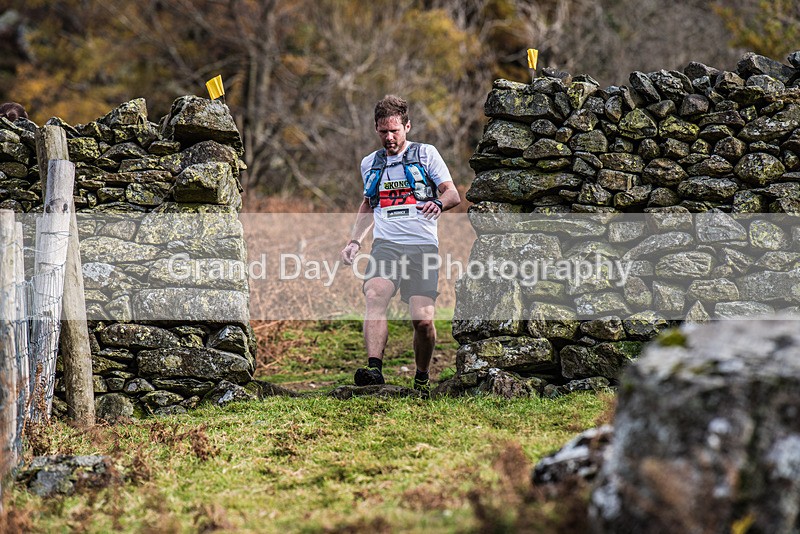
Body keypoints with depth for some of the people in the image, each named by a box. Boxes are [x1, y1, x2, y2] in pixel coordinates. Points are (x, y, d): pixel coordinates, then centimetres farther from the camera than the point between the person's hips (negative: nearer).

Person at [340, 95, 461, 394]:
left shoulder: (426, 154, 8)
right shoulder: (369, 164, 20)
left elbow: (453, 194, 3)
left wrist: (438, 203, -20)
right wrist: (355, 241, 21)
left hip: (423, 246, -2)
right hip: (385, 245, 2)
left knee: (423, 320, -11)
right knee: (375, 297, -27)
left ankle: (422, 378, 13)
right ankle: (374, 369, -39)